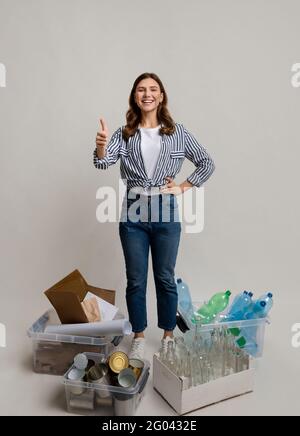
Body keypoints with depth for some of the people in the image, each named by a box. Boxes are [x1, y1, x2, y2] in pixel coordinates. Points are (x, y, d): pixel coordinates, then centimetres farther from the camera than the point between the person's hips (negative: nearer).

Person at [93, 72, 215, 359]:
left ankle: (168, 335, 30)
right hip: (133, 216, 1)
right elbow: (103, 163, -11)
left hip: (166, 214, 0)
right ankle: (138, 337, 28)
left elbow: (207, 164, 8)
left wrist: (182, 188, -2)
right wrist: (101, 146, -32)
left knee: (165, 278, 10)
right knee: (135, 280, 10)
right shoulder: (124, 134, 4)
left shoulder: (177, 132, 3)